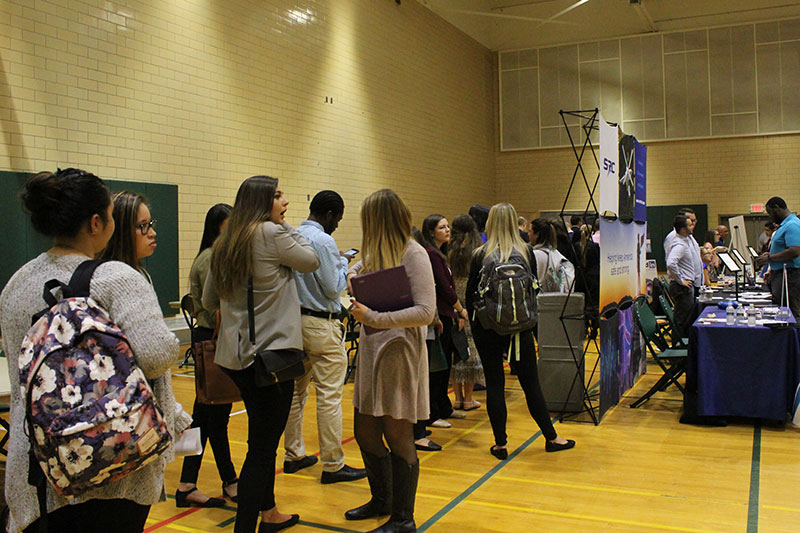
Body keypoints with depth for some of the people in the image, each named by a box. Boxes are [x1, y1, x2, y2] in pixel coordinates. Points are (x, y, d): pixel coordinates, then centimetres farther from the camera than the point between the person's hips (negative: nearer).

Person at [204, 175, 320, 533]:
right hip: (273, 353, -8)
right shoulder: (270, 233, -11)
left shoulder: (225, 244, 11)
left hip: (237, 356, 8)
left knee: (263, 440, 22)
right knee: (261, 448, -3)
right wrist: (288, 227, 11)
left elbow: (208, 301, 18)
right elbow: (311, 261, 3)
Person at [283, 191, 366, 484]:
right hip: (321, 323, -9)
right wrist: (343, 263, 2)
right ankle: (333, 465, 3)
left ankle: (293, 455, 24)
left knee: (296, 390, 14)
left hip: (295, 321, 9)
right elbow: (334, 287, -14)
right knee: (329, 395, -3)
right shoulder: (323, 241, -15)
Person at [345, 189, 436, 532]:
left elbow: (426, 311, -20)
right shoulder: (377, 252, 12)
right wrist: (354, 275, 14)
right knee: (365, 432, 15)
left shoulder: (414, 254, -13)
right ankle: (382, 500, 37)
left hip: (399, 351, -8)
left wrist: (374, 318, -23)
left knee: (397, 438, 2)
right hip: (371, 349, 8)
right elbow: (358, 269, 35)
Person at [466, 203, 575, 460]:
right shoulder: (526, 251, -2)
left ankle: (501, 444, 12)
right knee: (531, 383, 10)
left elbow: (470, 294, -1)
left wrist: (474, 324, 12)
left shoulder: (480, 255, -7)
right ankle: (551, 438, 21)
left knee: (494, 383, 6)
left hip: (487, 327, -1)